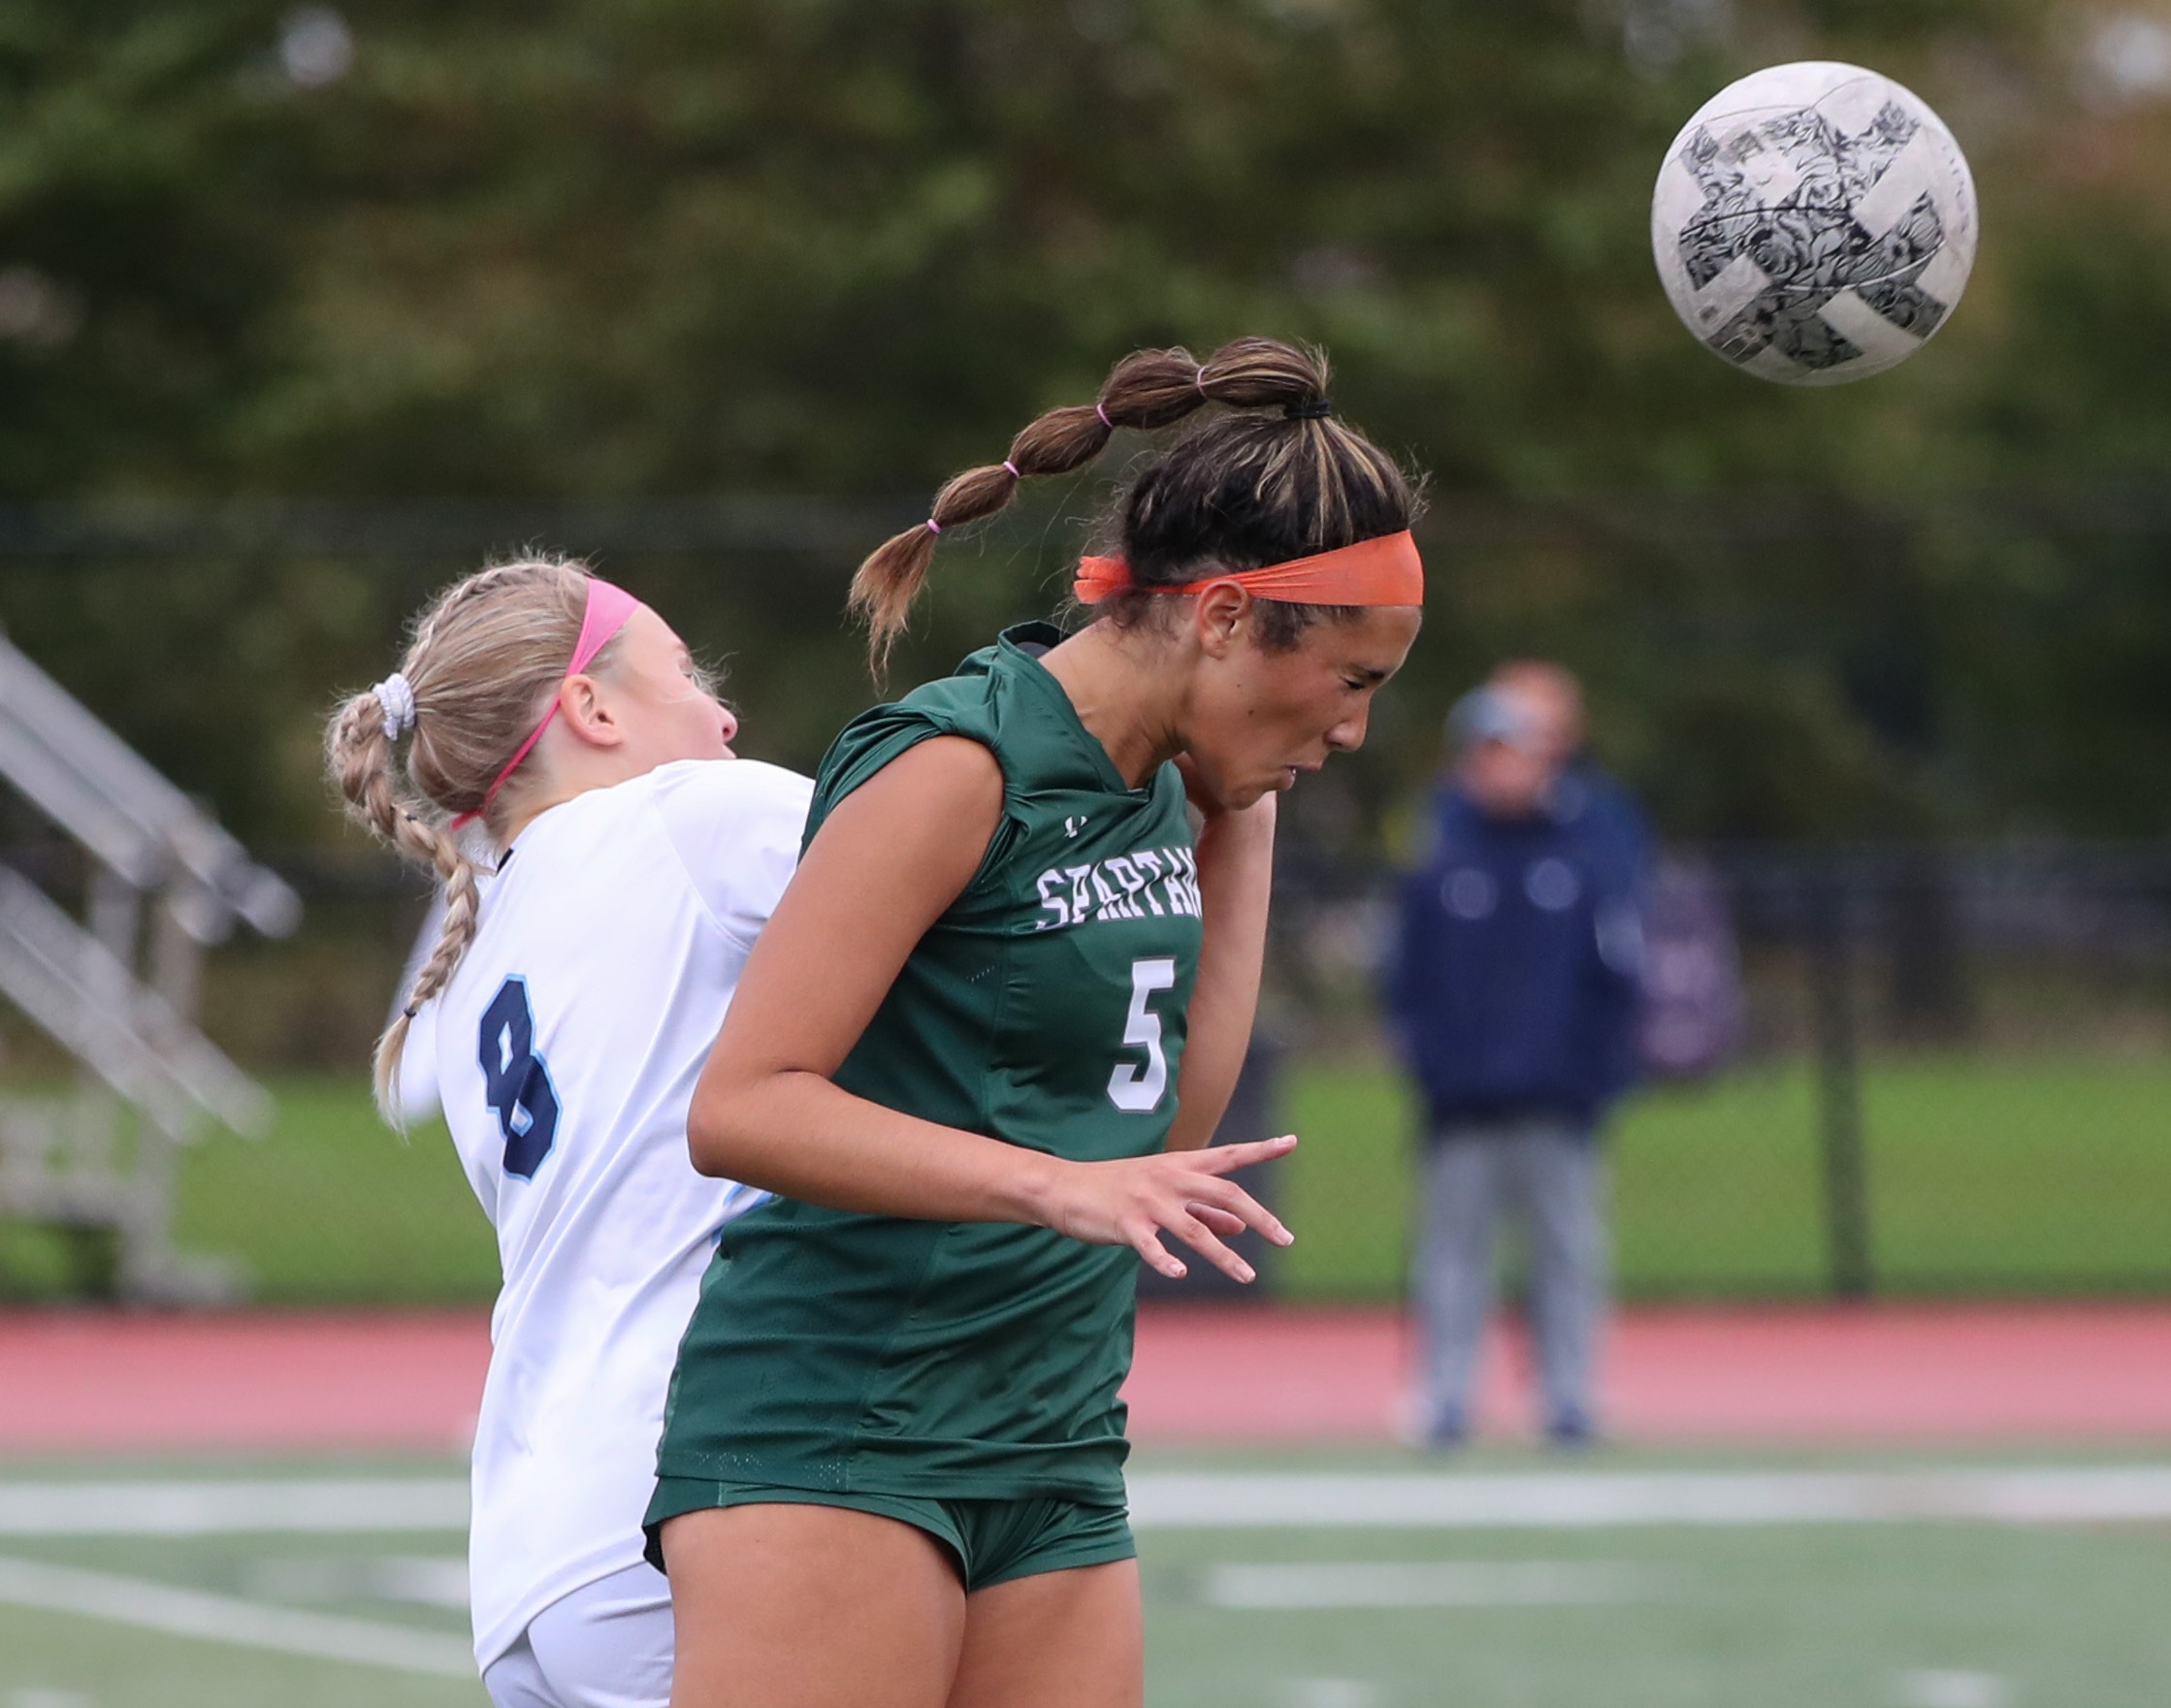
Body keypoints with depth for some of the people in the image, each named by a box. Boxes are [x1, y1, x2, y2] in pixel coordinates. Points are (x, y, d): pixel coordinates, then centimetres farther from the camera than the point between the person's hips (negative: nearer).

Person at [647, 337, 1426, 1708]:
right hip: (829, 1440, -8)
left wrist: (1243, 824, 16)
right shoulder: (956, 766, -12)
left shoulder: (1158, 789, 14)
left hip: (1055, 1469, 8)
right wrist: (1059, 1185, -26)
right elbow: (739, 1107, -17)